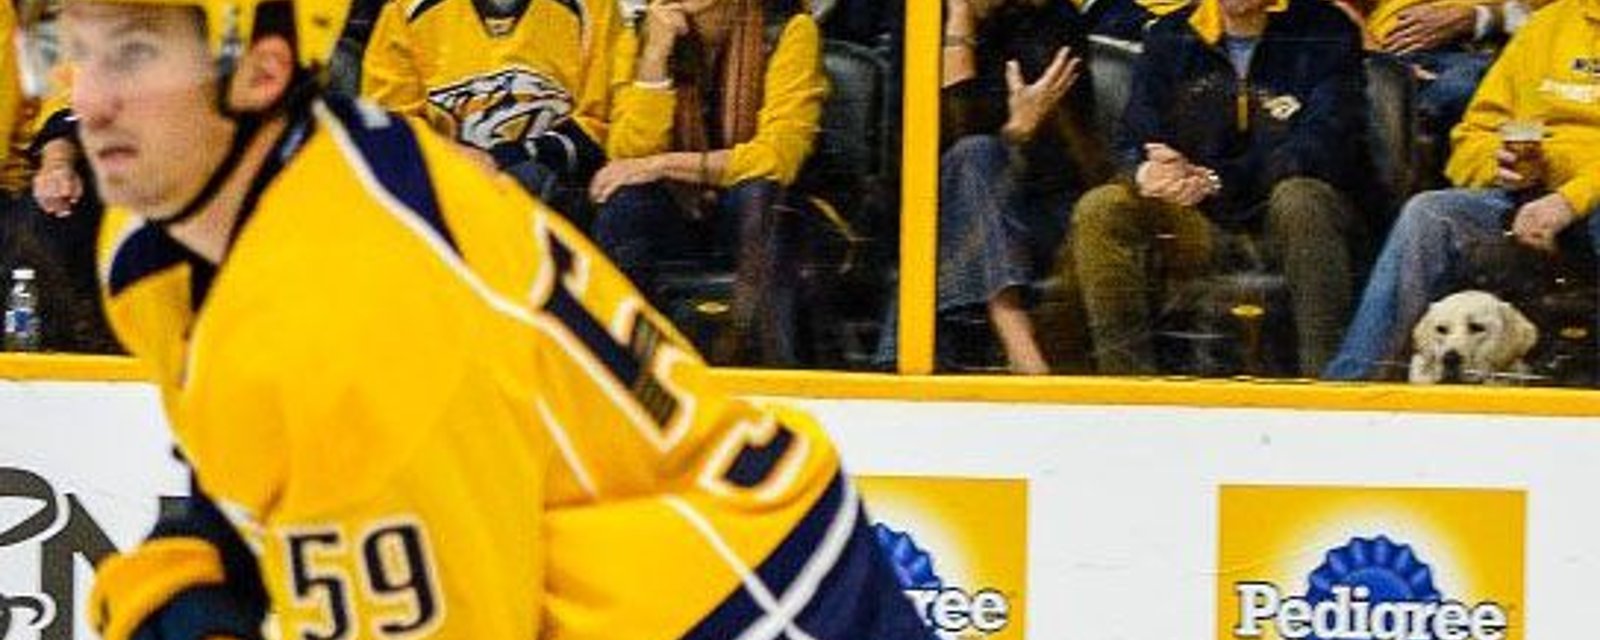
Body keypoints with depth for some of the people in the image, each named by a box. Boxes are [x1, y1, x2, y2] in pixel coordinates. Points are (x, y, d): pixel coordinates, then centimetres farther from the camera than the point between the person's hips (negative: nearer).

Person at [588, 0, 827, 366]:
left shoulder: (787, 32, -13)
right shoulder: (639, 41, -4)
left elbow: (779, 156, -21)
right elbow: (630, 157, -14)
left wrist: (664, 165, -24)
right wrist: (655, 53, -22)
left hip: (762, 212, -2)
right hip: (680, 210, 2)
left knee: (758, 191, -35)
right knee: (623, 202, -28)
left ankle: (764, 355, -32)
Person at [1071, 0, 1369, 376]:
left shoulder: (1324, 33, -3)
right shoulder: (1170, 38, 8)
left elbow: (1322, 148, -16)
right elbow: (1133, 143, 3)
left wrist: (1216, 180, -28)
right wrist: (1144, 173, -24)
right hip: (1201, 227, 4)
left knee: (1299, 199, -36)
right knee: (1099, 210, -19)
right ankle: (1125, 376, -24)